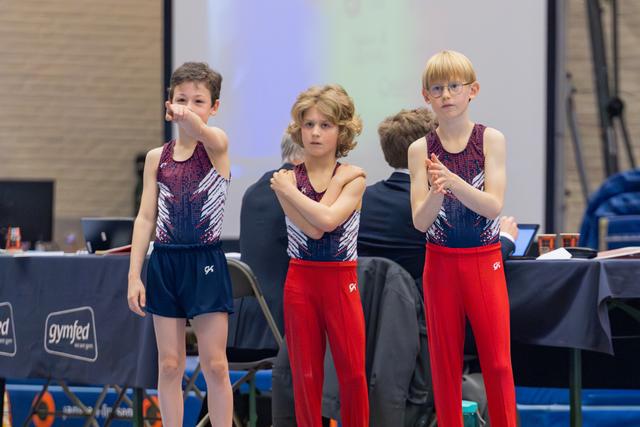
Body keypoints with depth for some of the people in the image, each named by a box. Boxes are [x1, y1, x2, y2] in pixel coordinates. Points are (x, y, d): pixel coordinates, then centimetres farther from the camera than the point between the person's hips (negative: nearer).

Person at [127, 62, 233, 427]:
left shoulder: (217, 146, -6)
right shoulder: (157, 158, 5)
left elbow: (209, 136, -32)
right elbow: (146, 218, 5)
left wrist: (191, 121, -56)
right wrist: (134, 275, -1)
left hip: (206, 263, -3)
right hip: (165, 263, 3)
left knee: (215, 365, 0)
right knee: (169, 366, 5)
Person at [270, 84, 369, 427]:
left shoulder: (352, 177, 0)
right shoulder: (286, 178, 1)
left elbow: (327, 220, -19)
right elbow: (312, 230, -13)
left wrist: (289, 190, -11)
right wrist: (312, 184, -11)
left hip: (341, 282, -1)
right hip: (301, 280, 1)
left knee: (353, 372, -1)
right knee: (305, 374, 6)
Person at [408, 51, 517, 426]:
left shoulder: (491, 140, -4)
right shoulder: (421, 149, -1)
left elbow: (493, 205, -14)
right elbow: (420, 221, -7)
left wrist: (453, 181, -29)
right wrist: (436, 191, -28)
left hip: (485, 262, -1)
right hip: (440, 264, 1)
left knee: (498, 362, -1)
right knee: (445, 364, 7)